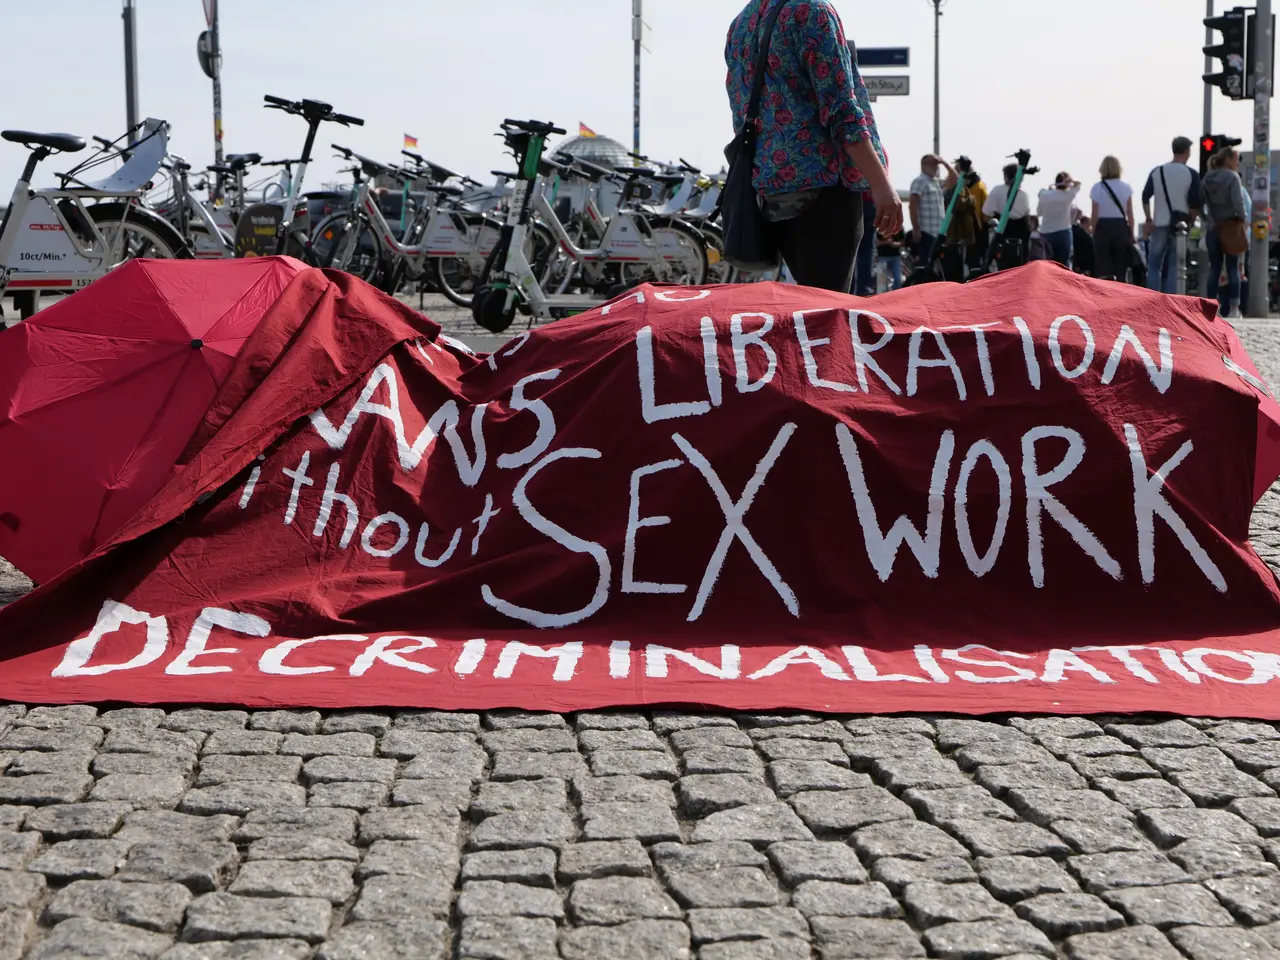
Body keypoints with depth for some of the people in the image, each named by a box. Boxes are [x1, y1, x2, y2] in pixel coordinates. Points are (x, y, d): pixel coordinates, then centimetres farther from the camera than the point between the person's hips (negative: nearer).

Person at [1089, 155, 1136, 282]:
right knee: (1120, 268, 9)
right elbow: (1130, 214, 1)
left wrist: (1093, 231, 7)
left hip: (1103, 227, -2)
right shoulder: (1125, 188, 1)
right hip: (1121, 227, 2)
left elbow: (1095, 215, -4)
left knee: (1103, 269, -2)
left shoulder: (1097, 188, -4)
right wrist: (1131, 234, 9)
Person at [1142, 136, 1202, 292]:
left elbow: (1145, 197, 5)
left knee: (1154, 265, 10)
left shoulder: (1157, 172, 5)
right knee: (1174, 267, 1)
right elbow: (1195, 205, -8)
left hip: (1160, 225, 2)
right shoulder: (1191, 175, -4)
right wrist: (1190, 222, 6)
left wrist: (1149, 219, 10)